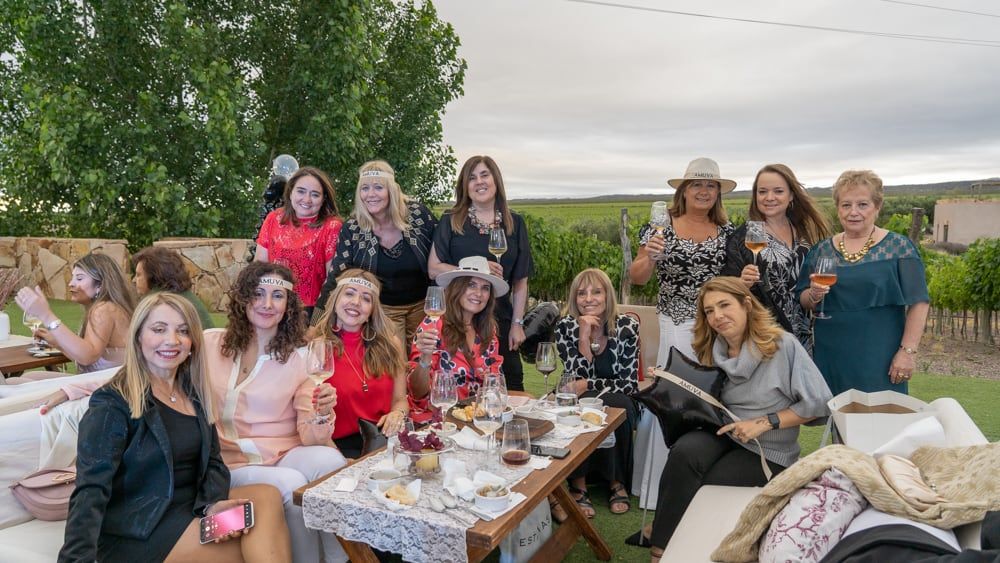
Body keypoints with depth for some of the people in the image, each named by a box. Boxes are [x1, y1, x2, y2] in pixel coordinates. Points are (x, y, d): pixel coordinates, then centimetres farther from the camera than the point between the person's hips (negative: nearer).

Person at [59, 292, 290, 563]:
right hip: (137, 530, -6)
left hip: (192, 507, 6)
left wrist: (213, 502, -13)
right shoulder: (113, 404, -12)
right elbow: (91, 489, -20)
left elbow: (212, 462, 8)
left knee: (267, 496, -19)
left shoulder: (193, 391, 7)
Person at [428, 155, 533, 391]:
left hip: (500, 319, 2)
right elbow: (434, 269, -3)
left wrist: (517, 323, 2)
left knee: (511, 388, 3)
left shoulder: (515, 223, 7)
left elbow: (521, 279, 8)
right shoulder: (450, 221, 3)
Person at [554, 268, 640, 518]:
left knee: (618, 405, -33)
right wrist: (584, 336, -25)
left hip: (617, 405, 0)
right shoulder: (566, 327, -9)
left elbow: (629, 383, -11)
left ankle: (617, 481, -11)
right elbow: (577, 380, -16)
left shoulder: (627, 326, -9)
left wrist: (587, 385, -20)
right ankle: (578, 485, -18)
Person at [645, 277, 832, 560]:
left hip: (767, 450, -4)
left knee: (701, 488, -26)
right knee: (684, 451, -29)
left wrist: (763, 422, -19)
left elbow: (819, 403, -13)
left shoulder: (782, 344, -14)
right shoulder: (712, 351, 3)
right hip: (723, 433, 4)